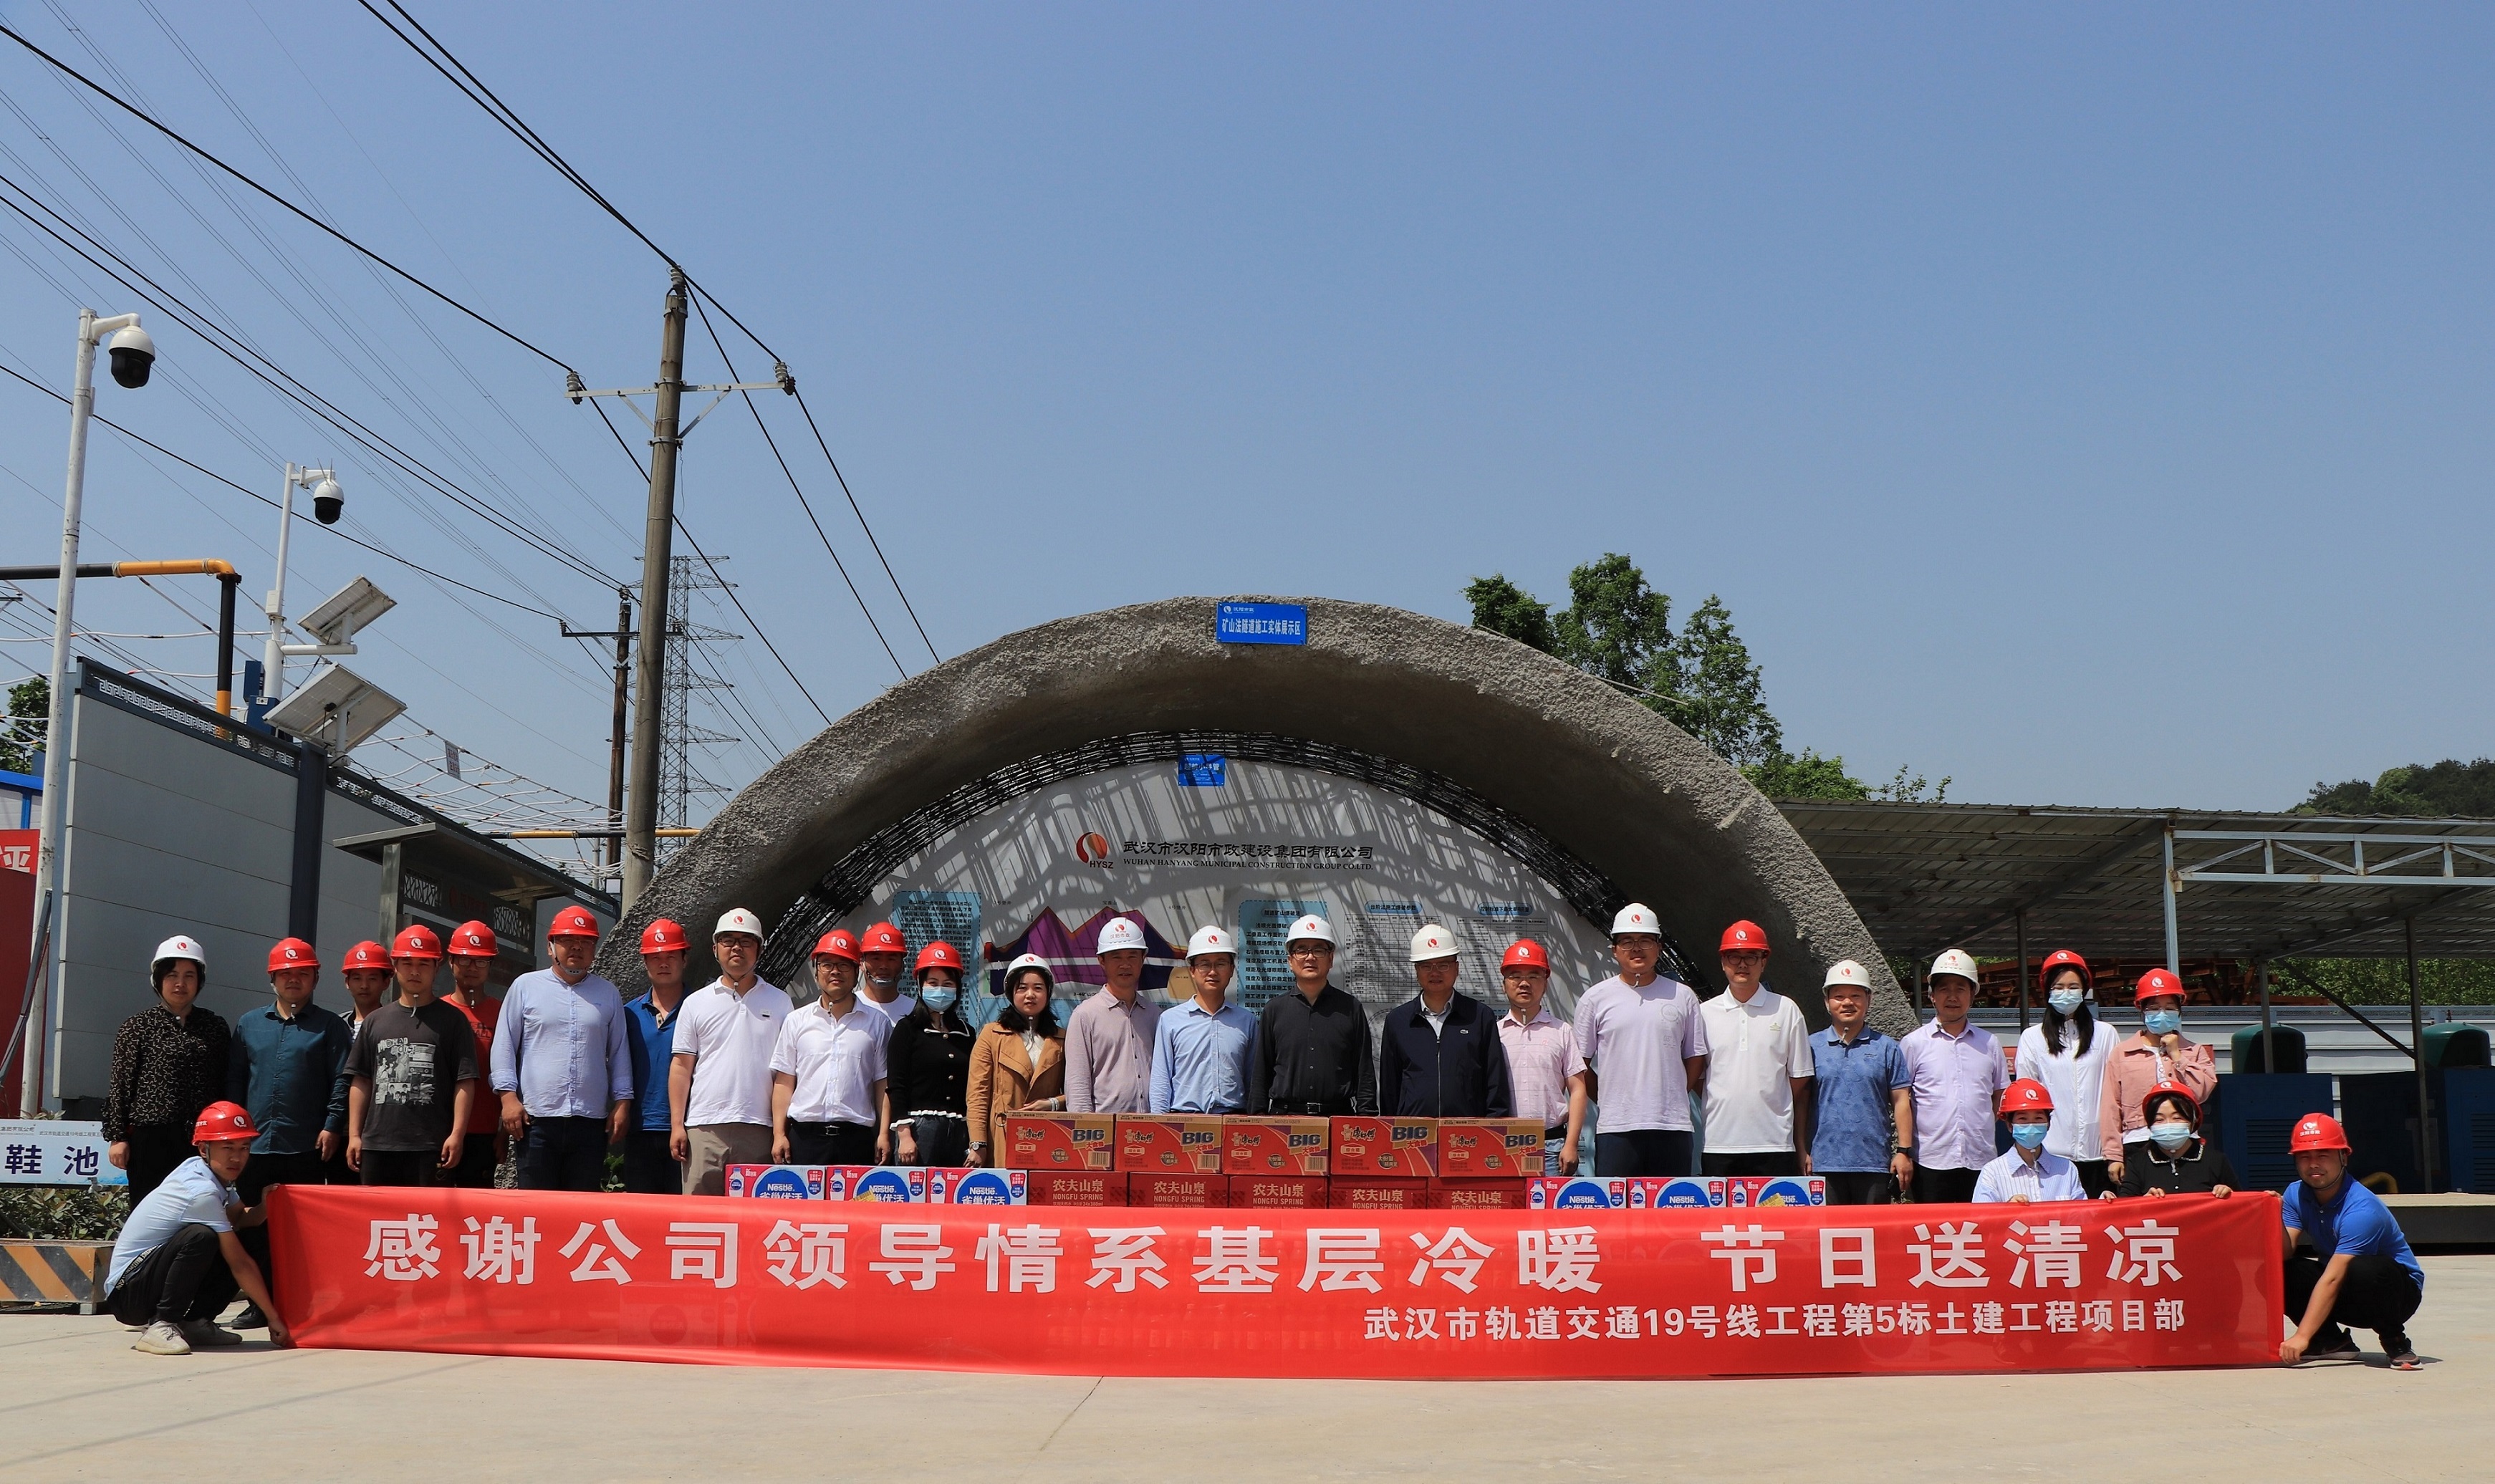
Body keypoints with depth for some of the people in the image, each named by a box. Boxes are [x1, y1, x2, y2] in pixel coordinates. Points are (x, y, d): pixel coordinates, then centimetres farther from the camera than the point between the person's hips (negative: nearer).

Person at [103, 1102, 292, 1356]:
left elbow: (242, 1218, 13)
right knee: (201, 1237, -32)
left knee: (241, 1245, 0)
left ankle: (194, 1323, 4)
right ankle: (160, 1326, -22)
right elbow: (239, 1265, -20)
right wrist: (275, 1320, -15)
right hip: (125, 1293, -9)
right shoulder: (202, 1192, -23)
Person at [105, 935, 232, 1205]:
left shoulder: (215, 1027, 11)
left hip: (203, 1139, 2)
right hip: (151, 1139, -2)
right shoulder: (139, 1026, 4)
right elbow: (121, 1084, 2)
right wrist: (116, 1137, -3)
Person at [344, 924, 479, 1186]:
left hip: (431, 1147, -4)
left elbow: (465, 1081, -2)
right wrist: (354, 1135, 9)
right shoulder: (375, 1021, 16)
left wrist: (457, 1134, -10)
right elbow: (361, 1081, 16)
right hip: (377, 1144, 4)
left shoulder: (452, 1020, 4)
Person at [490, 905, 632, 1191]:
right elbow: (504, 1046, 6)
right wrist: (509, 1096, -4)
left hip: (591, 1121, 2)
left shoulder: (609, 994, 14)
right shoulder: (525, 986, 8)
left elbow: (619, 1052, 15)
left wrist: (622, 1102, 6)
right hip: (536, 1117, -2)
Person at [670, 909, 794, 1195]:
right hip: (704, 1128, 0)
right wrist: (677, 1125, 0)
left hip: (760, 1130, 0)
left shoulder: (779, 1003, 12)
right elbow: (681, 1066, 9)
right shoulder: (696, 1003, 12)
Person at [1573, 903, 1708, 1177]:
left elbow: (1696, 1058, 13)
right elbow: (1580, 1063, 9)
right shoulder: (1595, 999, 5)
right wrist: (1607, 1099, 4)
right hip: (1615, 1127, -1)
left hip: (1672, 1124, 1)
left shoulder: (1683, 997, 9)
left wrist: (1670, 1098, 7)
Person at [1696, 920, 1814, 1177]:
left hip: (1775, 1146, -1)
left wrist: (1802, 1148, 4)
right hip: (1718, 1145, 1)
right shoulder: (1705, 1013, 9)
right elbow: (1694, 1082, 9)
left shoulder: (1787, 1011, 8)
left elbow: (1799, 1086, 8)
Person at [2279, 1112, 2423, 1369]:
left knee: (2363, 1269, -39)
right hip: (2347, 1296, 6)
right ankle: (2331, 1341, -1)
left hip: (2399, 1291, -6)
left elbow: (2333, 1279, -32)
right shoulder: (2296, 1195, -4)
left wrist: (2302, 1336, -36)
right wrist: (2275, 1218, -33)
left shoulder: (2361, 1209, -27)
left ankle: (2395, 1341, -13)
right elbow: (2284, 1252, -13)